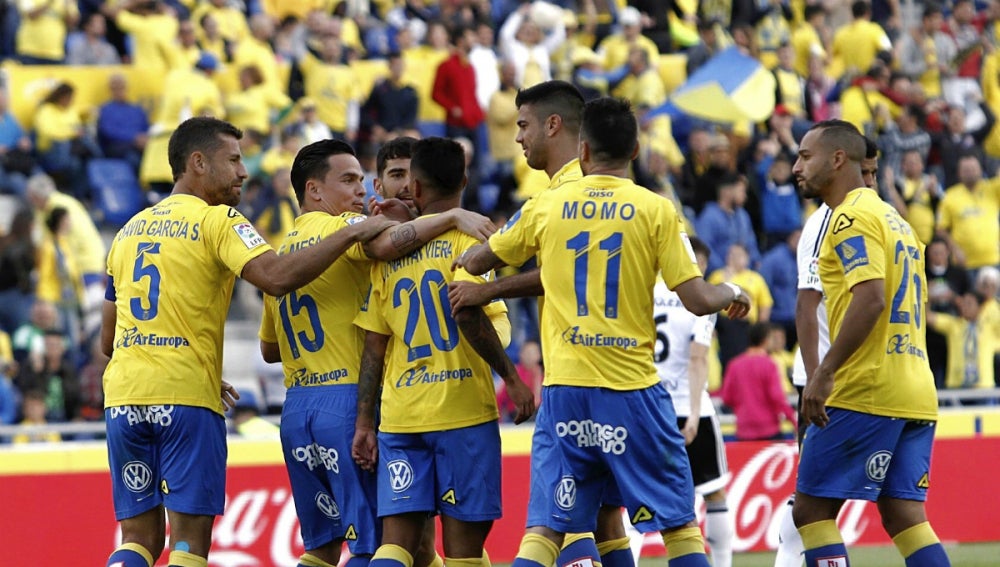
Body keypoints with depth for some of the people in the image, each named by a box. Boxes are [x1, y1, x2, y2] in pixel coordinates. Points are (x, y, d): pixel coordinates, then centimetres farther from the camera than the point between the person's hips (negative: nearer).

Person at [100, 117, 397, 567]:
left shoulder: (129, 230, 19)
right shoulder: (217, 220, -2)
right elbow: (276, 277, -20)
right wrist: (351, 234, -13)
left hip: (122, 395, 6)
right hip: (186, 398, -6)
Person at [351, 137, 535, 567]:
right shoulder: (467, 236, -3)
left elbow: (374, 346, 10)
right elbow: (467, 308, -19)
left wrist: (364, 423, 13)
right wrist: (510, 377, -11)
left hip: (399, 417, 4)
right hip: (461, 411, -4)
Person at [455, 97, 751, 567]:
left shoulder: (546, 206, 5)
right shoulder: (655, 210, -2)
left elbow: (474, 263, 17)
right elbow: (697, 301, -4)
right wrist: (732, 293, 18)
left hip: (563, 389, 2)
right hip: (632, 388, -2)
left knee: (544, 527, 2)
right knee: (678, 521, 9)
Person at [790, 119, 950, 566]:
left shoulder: (852, 217, -7)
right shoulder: (895, 220, 22)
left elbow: (870, 298, -21)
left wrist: (824, 372, -22)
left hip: (864, 393, -9)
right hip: (915, 394, 9)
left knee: (812, 510, -3)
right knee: (903, 514, 5)